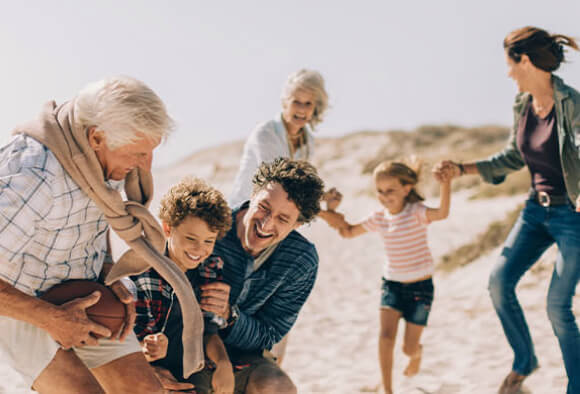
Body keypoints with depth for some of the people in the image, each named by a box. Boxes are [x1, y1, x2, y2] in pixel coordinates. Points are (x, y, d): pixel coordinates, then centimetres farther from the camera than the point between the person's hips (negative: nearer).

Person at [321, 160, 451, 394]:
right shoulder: (379, 219, 1)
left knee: (409, 348, 4)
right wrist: (340, 222, -8)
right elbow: (349, 233, 14)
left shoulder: (416, 212, -15)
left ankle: (417, 353, 43)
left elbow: (442, 213, -36)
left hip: (420, 286, -3)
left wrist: (445, 184, -50)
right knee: (386, 336, -18)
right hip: (392, 284, 4)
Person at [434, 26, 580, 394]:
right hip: (537, 210, 7)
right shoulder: (523, 105, 1)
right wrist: (461, 168, 11)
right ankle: (524, 360, 23)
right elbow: (513, 158, 15)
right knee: (500, 281, 0)